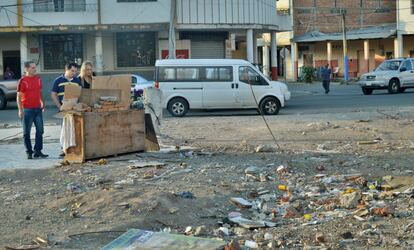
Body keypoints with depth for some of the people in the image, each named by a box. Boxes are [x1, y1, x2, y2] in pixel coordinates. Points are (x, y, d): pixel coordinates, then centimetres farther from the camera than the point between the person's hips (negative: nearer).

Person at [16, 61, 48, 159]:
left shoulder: (38, 79, 8)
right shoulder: (23, 81, -8)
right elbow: (19, 96, -7)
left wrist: (42, 104, 15)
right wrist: (20, 110, -12)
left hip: (38, 109, 5)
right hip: (27, 109, -5)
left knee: (40, 130, 5)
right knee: (27, 132, 3)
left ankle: (38, 151, 11)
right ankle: (29, 152, 10)